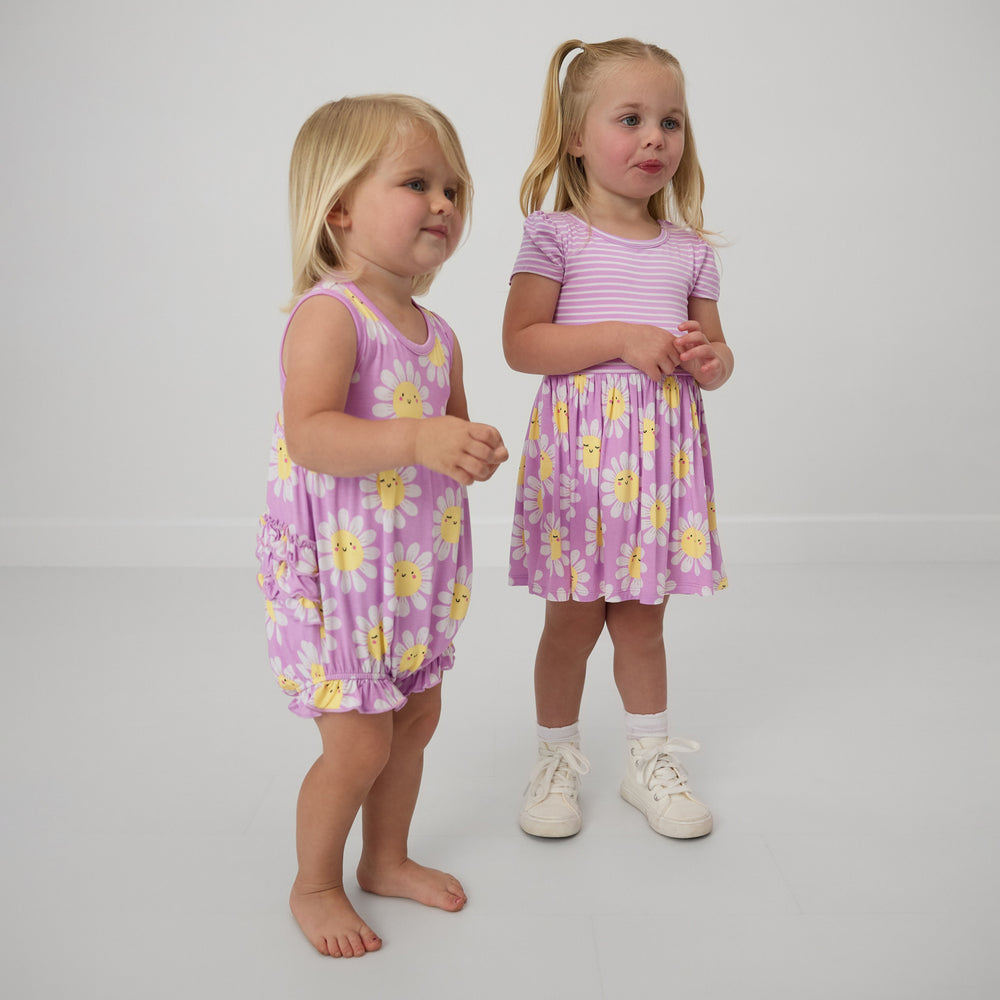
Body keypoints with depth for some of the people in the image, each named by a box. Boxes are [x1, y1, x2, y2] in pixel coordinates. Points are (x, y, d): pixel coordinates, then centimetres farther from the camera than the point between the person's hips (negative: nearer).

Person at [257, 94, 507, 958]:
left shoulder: (438, 335, 8)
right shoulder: (328, 314, -17)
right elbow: (309, 435, -29)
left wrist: (477, 451, -4)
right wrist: (416, 439, -40)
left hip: (417, 568, 8)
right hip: (338, 570, -8)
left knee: (417, 719, 17)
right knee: (359, 741, -1)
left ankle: (387, 859, 39)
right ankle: (315, 885, 25)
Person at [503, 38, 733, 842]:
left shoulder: (689, 250, 10)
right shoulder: (556, 235, -3)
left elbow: (714, 347, 17)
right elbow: (521, 343, -11)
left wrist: (709, 361, -8)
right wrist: (622, 338, -19)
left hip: (664, 448, 4)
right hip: (580, 446, -3)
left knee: (643, 618, 14)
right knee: (574, 619, 6)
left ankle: (649, 760, 30)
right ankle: (557, 761, 25)